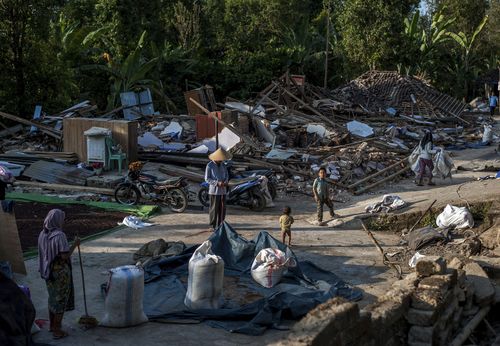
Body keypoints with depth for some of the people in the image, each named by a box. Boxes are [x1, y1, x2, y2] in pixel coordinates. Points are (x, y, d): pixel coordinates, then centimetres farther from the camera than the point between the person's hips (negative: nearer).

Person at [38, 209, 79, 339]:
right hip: (60, 272, -8)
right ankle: (57, 330, 13)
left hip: (48, 271, 8)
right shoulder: (59, 235, -23)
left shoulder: (43, 234, 0)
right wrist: (75, 244, -13)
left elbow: (43, 253, 8)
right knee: (60, 300, 5)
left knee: (52, 298, 23)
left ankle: (52, 325, 36)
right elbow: (65, 256, -25)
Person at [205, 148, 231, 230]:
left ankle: (220, 225, 17)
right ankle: (212, 226, 4)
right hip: (214, 190, -6)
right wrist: (217, 183, -18)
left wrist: (225, 182, -6)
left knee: (222, 208, 7)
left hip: (223, 190, 6)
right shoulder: (209, 166, -9)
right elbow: (207, 179, -9)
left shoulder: (222, 165, 9)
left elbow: (227, 175, 16)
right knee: (214, 208, -3)